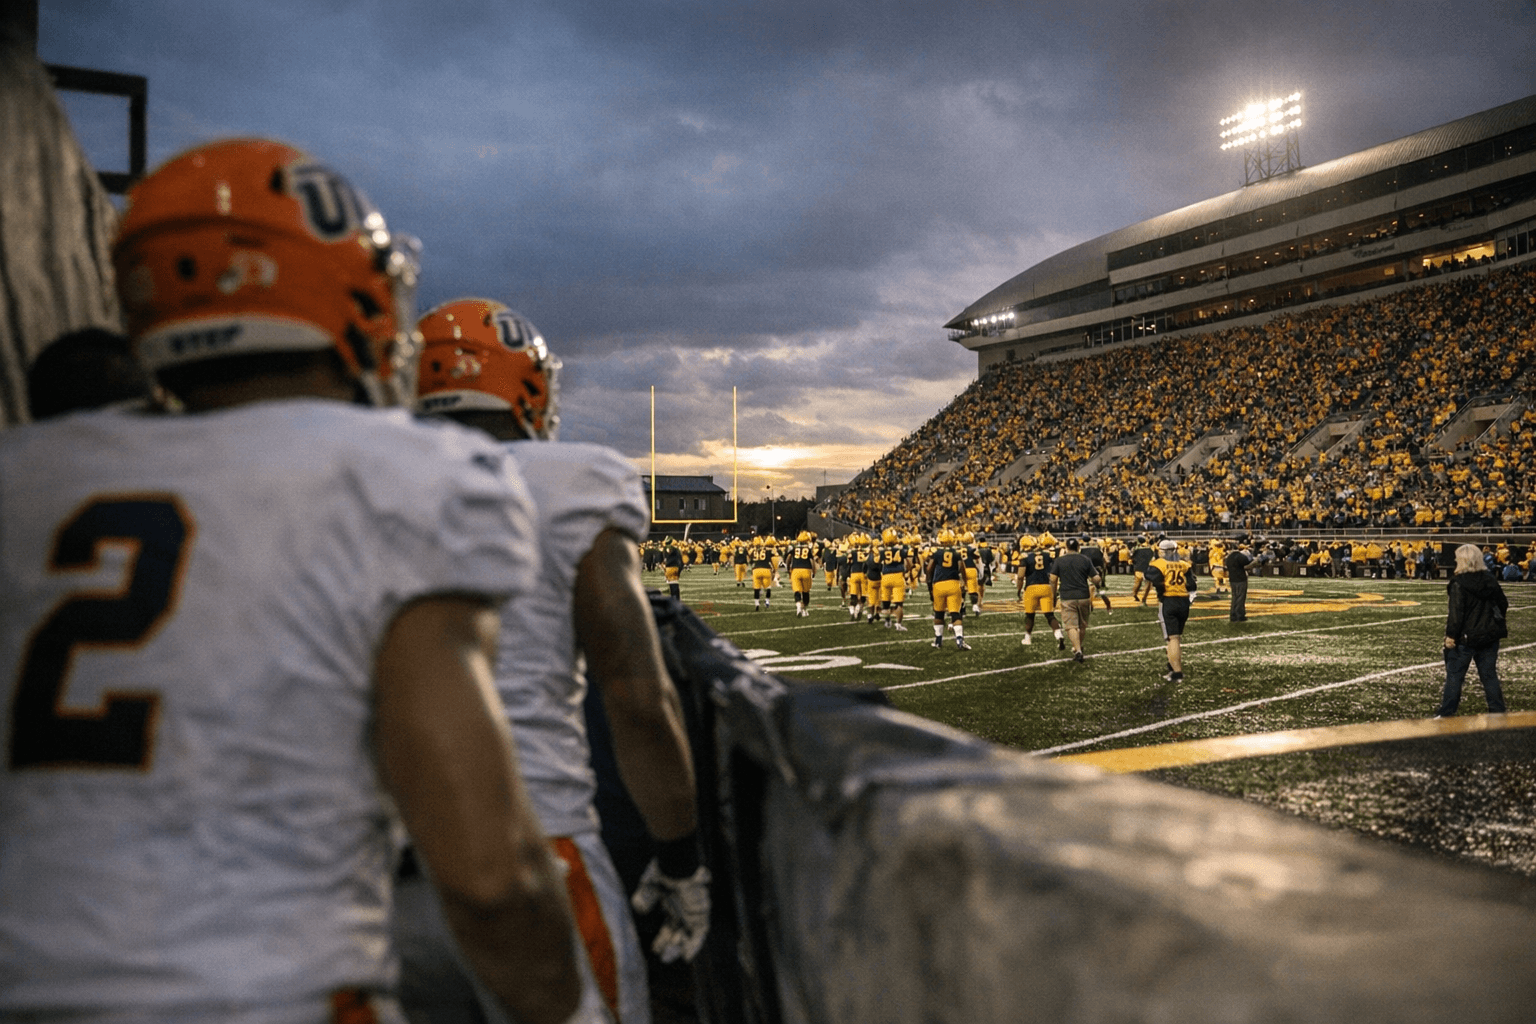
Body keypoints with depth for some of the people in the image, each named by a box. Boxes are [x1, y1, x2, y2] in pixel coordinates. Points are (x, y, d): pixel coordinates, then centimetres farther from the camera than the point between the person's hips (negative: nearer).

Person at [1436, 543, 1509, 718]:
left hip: (1466, 638, -6)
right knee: (1489, 675, 13)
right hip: (1489, 636, 6)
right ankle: (1498, 712, 16)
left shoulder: (1459, 583, -16)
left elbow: (1456, 612, -19)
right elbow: (1503, 604, 13)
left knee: (1454, 675, 2)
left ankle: (1445, 713, 5)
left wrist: (1451, 635, -15)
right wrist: (1496, 623, 24)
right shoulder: (1489, 579, 4)